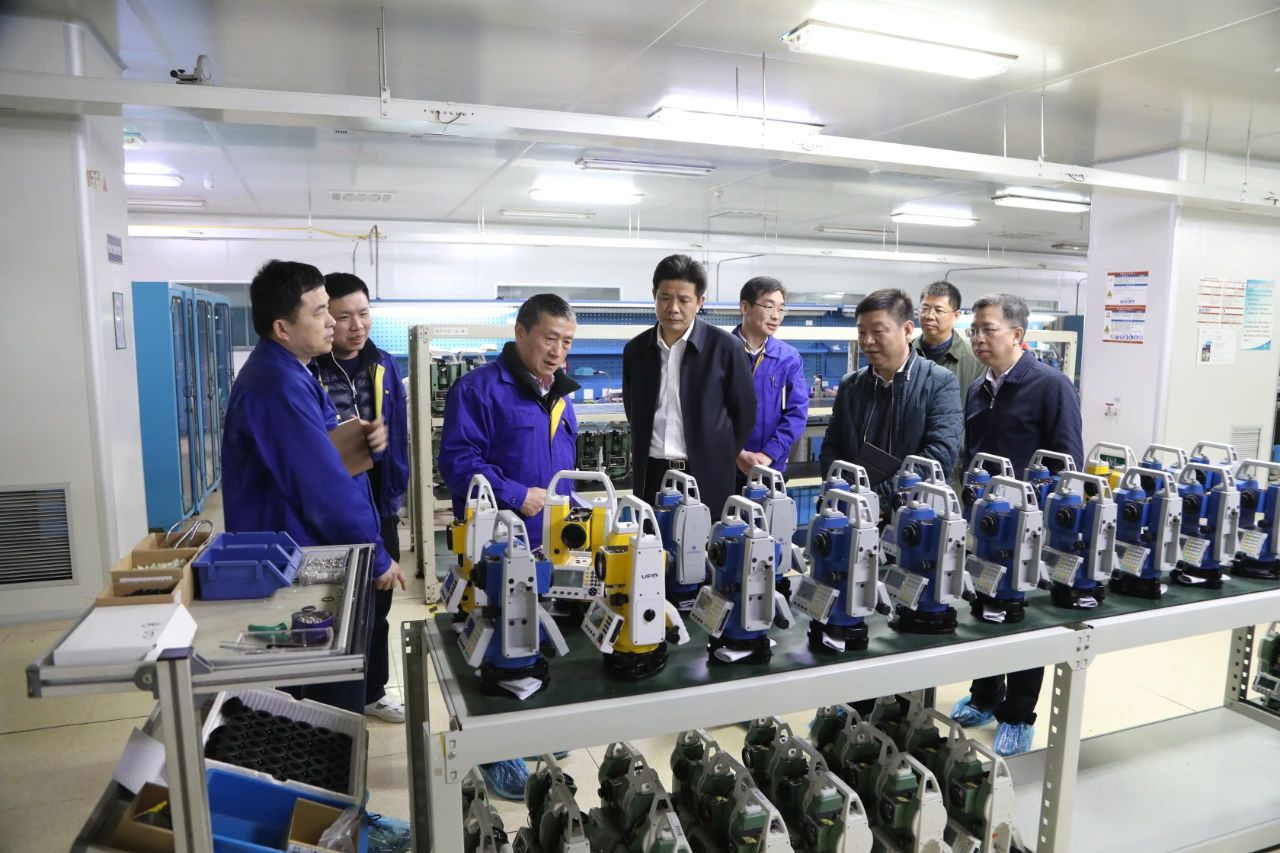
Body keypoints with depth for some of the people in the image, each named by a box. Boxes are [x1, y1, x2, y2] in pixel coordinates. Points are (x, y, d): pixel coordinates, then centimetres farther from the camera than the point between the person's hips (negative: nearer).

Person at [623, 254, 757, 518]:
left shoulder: (725, 347, -6)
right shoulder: (635, 349, 5)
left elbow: (745, 411, 2)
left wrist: (722, 460, 3)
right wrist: (652, 448, 12)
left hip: (707, 477, -3)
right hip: (651, 476, 3)